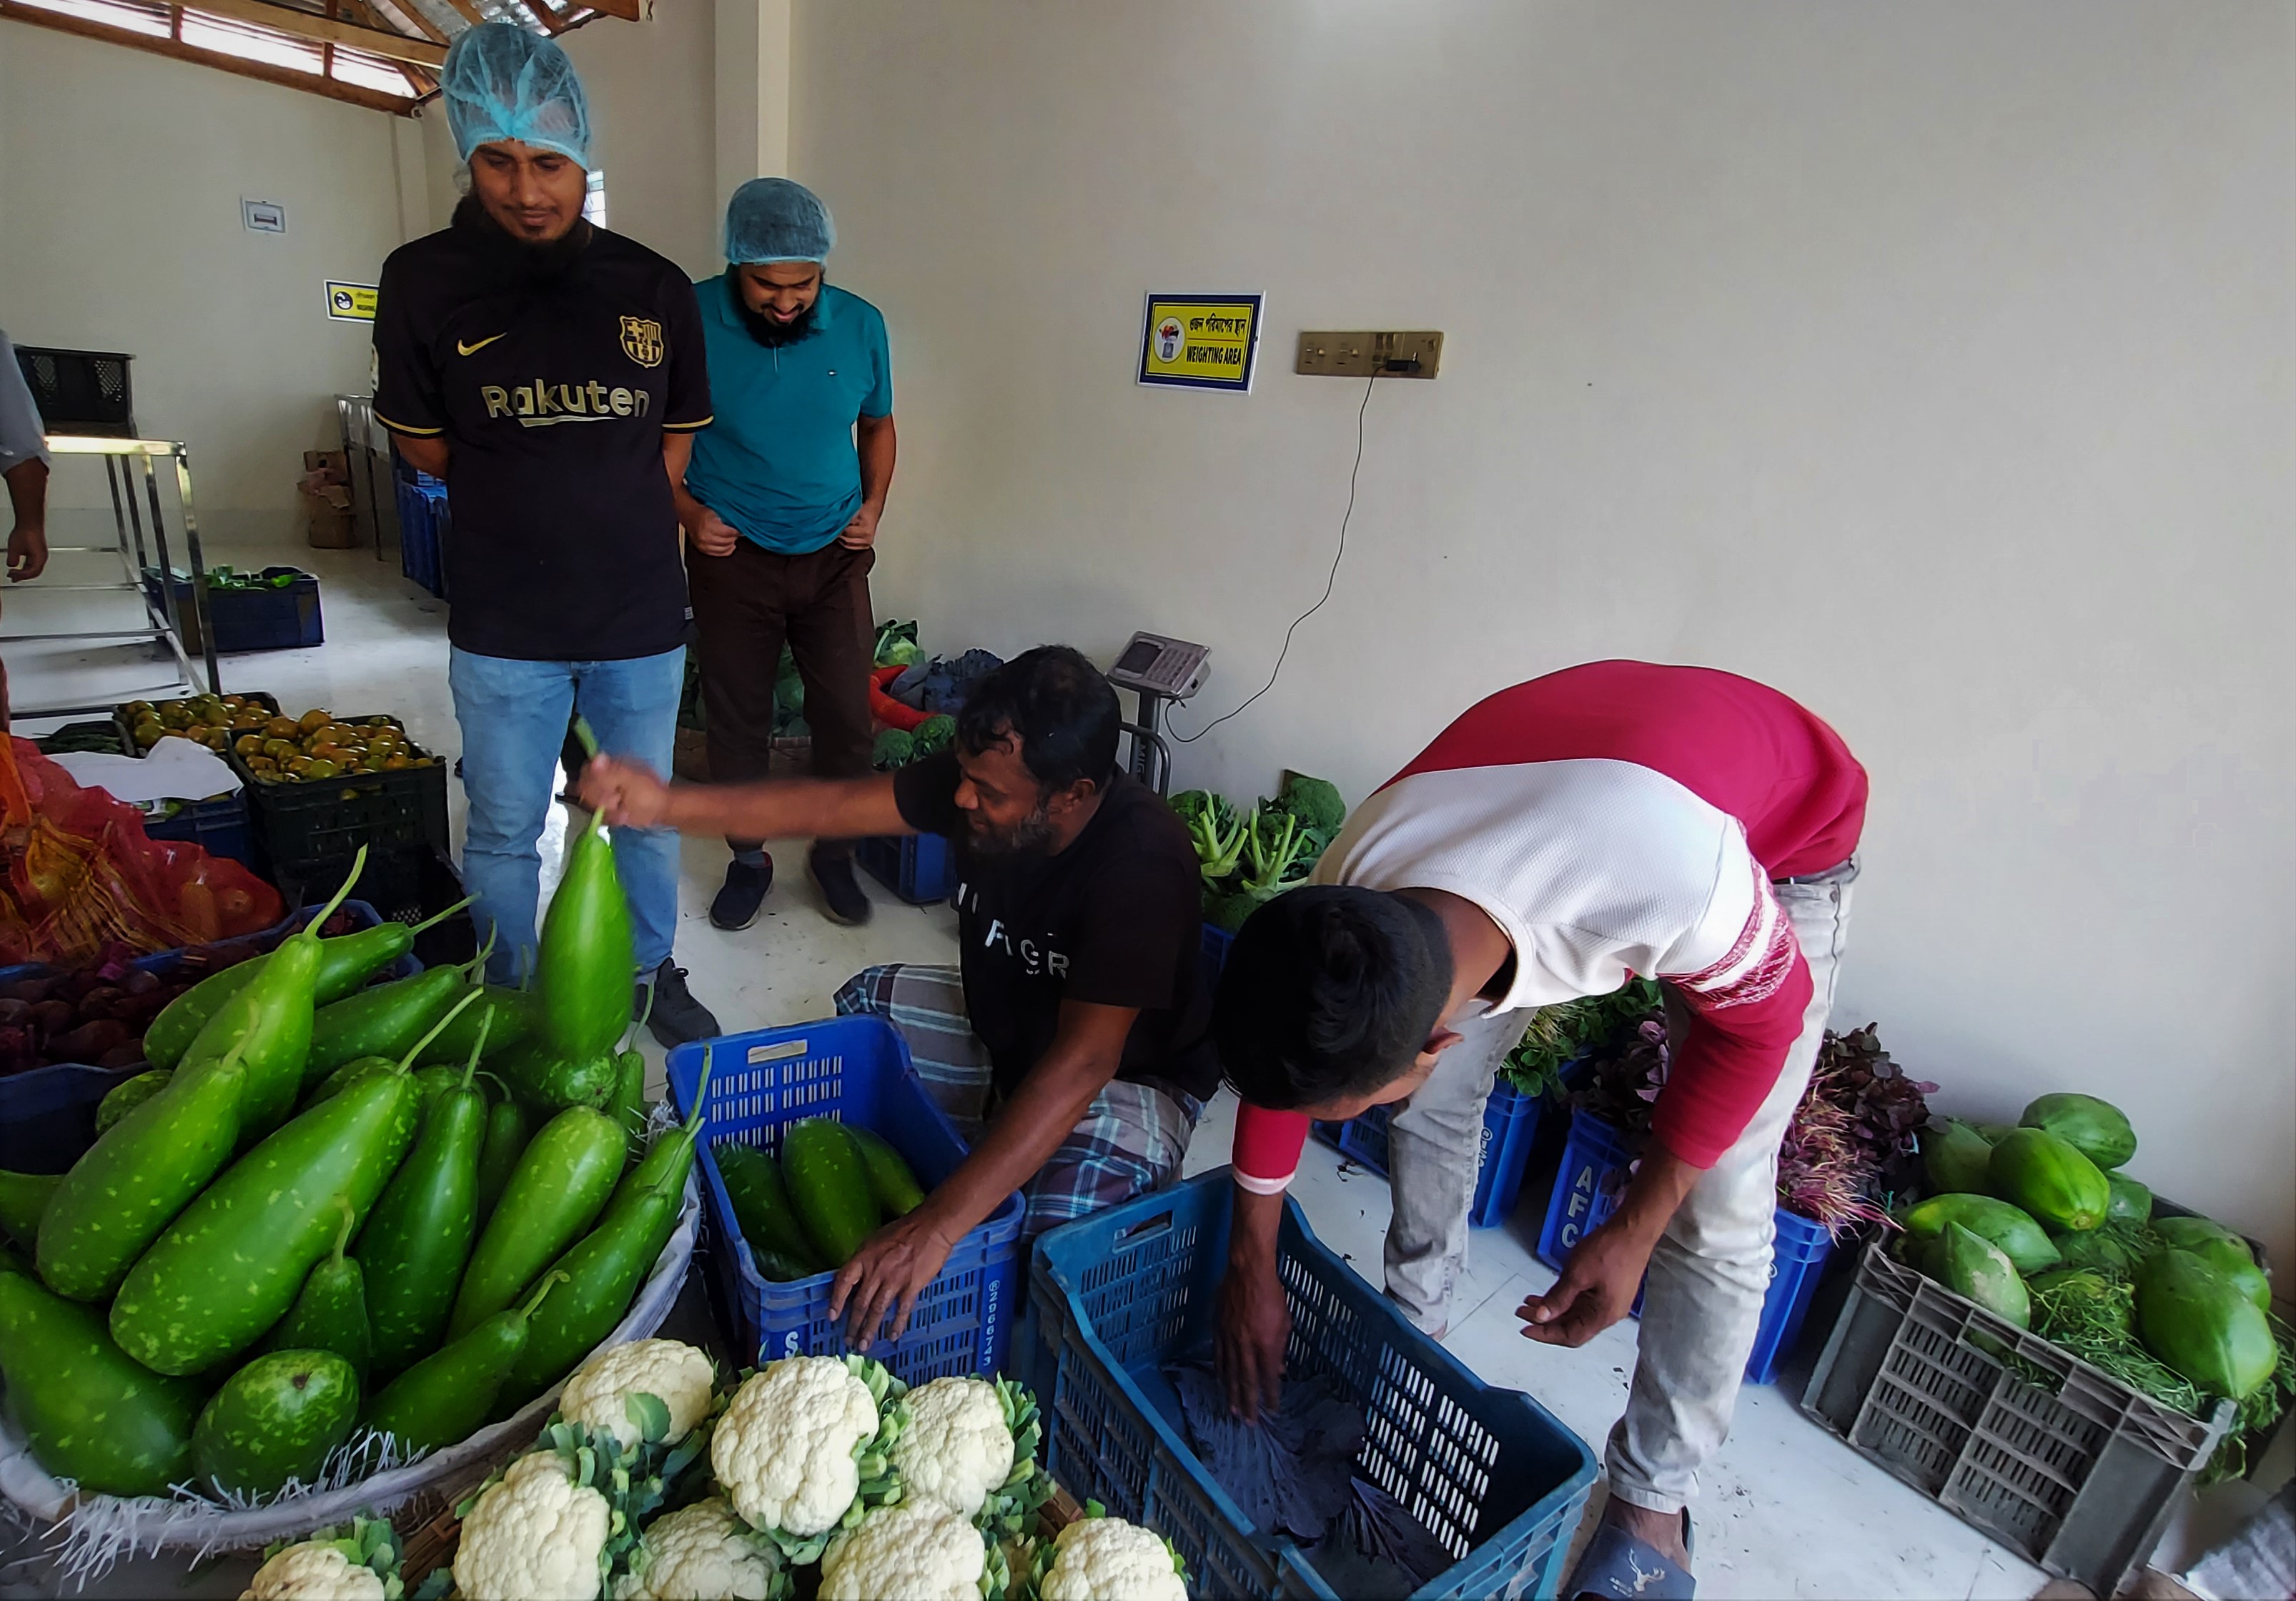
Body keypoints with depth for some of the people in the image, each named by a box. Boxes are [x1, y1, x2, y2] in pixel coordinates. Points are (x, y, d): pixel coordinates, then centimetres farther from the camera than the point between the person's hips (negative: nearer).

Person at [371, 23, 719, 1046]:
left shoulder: (654, 290, 1)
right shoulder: (426, 282, -3)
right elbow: (426, 448, 4)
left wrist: (600, 511, 3)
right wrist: (560, 493, 6)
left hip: (641, 615, 1)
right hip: (504, 624, -1)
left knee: (646, 818, 15)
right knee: (503, 835, 11)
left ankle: (649, 975, 36)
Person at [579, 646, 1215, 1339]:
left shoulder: (1141, 865, -37)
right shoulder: (982, 775, -17)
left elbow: (1082, 1062, -41)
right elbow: (834, 805, -17)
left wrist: (938, 1227, -45)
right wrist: (667, 803, -31)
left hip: (1132, 1073, -6)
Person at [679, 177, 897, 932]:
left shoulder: (860, 325, -5)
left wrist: (873, 507, -1)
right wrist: (687, 510, -11)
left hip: (834, 556, 2)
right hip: (733, 556, -1)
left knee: (847, 715, 3)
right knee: (736, 717, 8)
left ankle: (833, 853, 25)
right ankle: (748, 859, 27)